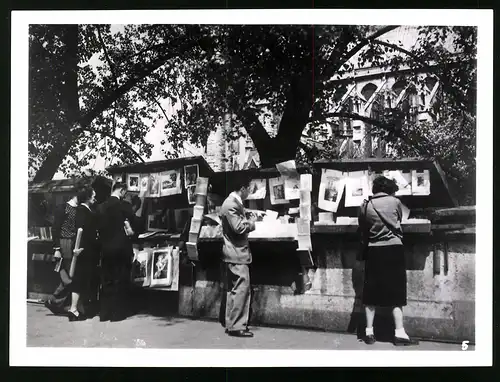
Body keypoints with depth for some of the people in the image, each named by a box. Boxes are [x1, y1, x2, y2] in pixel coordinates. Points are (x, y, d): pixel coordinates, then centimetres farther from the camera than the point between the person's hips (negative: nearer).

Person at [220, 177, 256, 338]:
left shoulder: (233, 202, 15)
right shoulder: (231, 204, -18)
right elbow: (239, 227, -23)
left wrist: (248, 221, 11)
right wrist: (251, 222, -6)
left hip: (233, 253, 11)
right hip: (237, 253, -11)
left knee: (233, 289, 14)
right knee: (241, 289, -8)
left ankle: (231, 324, 22)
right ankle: (237, 326, -3)